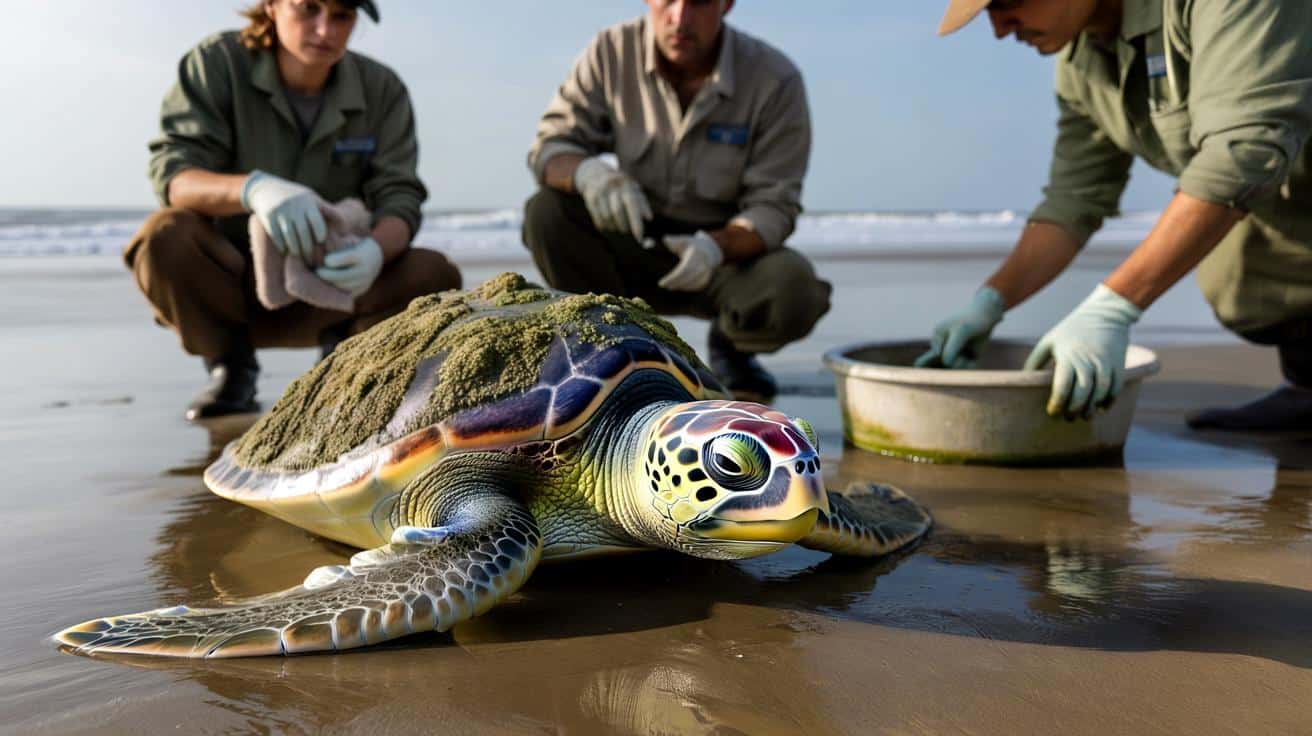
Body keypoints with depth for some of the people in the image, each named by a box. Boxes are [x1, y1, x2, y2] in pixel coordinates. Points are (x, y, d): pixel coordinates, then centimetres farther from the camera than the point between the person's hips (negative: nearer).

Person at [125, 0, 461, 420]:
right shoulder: (218, 63, -11)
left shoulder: (382, 90, -5)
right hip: (221, 285, 0)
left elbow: (399, 198, -14)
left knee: (436, 275, -24)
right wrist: (253, 188, -45)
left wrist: (376, 249, -39)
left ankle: (343, 348, 5)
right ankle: (231, 364, -5)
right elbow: (171, 174, -22)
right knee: (166, 236, -33)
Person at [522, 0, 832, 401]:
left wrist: (715, 246, -38)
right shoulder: (613, 52, -9)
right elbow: (549, 148, -9)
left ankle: (730, 349, 6)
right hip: (636, 250, 2)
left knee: (793, 291, -33)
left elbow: (774, 207, -16)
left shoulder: (776, 79, -16)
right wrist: (588, 172, -34)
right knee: (547, 212, -24)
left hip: (732, 250, -2)